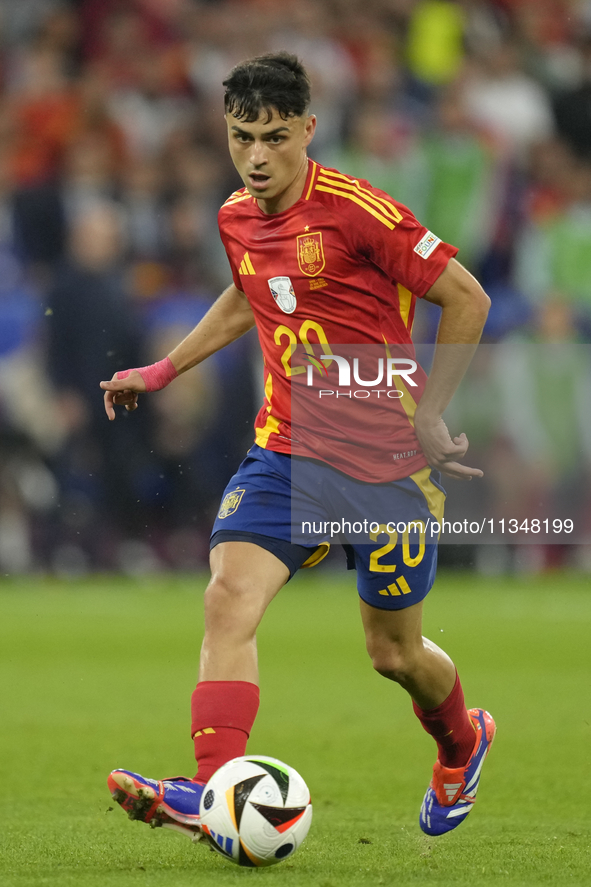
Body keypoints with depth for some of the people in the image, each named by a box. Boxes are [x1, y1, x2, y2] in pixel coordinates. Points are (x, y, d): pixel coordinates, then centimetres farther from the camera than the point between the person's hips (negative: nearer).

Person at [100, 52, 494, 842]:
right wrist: (162, 371, 24)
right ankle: (216, 796, -27)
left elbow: (467, 299, -10)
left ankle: (462, 746, 41)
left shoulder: (357, 211, -17)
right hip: (286, 450, 5)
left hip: (385, 462, -5)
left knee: (393, 651, 9)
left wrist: (427, 415, -10)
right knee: (229, 599, -19)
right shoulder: (236, 220, 4)